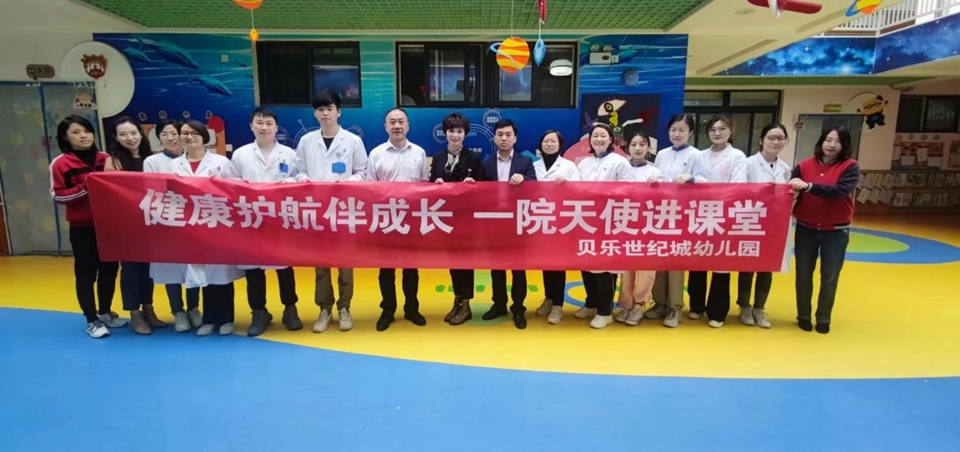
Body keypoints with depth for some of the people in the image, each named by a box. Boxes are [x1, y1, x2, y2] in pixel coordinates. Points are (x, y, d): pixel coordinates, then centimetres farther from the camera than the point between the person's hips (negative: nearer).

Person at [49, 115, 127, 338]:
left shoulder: (105, 159, 6)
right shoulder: (60, 164, -4)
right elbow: (57, 195, -7)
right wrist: (84, 188, -18)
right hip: (82, 226, -4)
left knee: (110, 268, 11)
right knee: (86, 271, 4)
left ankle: (105, 312, 28)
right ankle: (92, 320, 14)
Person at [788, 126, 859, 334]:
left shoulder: (850, 167, -6)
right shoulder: (804, 166, -2)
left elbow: (840, 190, -23)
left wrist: (809, 186, -32)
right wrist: (793, 186, -29)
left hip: (836, 232, -1)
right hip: (806, 229, 1)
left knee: (830, 277, 8)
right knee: (803, 274, 10)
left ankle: (824, 318, 25)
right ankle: (803, 315, 26)